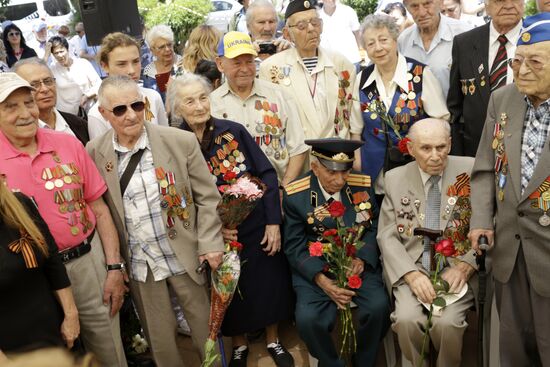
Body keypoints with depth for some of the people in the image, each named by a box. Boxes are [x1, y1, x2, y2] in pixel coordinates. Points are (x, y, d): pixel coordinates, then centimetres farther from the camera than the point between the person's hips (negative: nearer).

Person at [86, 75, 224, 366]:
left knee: (205, 327, 14)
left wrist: (210, 244, -10)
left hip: (186, 256, -1)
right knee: (158, 337, 16)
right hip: (137, 264, 1)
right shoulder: (94, 153, -5)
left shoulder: (181, 141, -10)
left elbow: (207, 197, -4)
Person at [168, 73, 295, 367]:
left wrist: (273, 222, -10)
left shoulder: (234, 131, -7)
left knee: (269, 285, 12)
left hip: (258, 228, 1)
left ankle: (273, 341, 37)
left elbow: (267, 174, -5)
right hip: (218, 235, 0)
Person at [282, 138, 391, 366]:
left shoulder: (363, 185, -2)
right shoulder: (295, 195, -9)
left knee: (378, 307, -23)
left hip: (358, 264, 2)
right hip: (314, 268, -1)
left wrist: (362, 259, -14)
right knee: (308, 318, -26)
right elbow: (294, 247, -6)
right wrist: (321, 280, -19)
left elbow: (374, 227, 6)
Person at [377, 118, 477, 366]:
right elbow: (387, 236, 3)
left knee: (446, 321, -25)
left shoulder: (471, 170, 0)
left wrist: (465, 266, -13)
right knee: (406, 318, -23)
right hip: (412, 268, 2)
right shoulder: (395, 178, 5)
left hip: (457, 268, -1)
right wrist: (411, 273, -13)